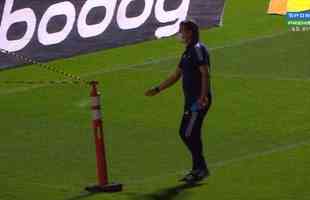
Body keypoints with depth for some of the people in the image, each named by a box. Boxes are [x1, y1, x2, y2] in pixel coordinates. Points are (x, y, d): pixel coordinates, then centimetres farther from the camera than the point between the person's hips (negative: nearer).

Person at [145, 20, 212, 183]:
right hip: (191, 100, 10)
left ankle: (201, 169, -2)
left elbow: (205, 73, -23)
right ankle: (198, 169, 18)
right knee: (186, 133, 11)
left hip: (199, 100, -10)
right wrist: (157, 90, 27)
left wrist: (203, 96, -32)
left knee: (189, 134, -9)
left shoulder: (198, 49, -12)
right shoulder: (188, 51, 20)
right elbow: (176, 76, 27)